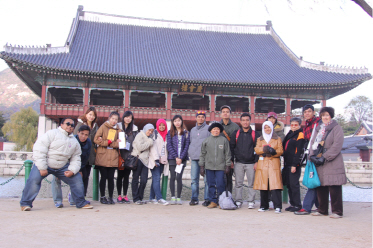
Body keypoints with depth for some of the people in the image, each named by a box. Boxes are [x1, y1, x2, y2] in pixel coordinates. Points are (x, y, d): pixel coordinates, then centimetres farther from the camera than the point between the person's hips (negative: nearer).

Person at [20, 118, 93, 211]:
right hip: (44, 164, -4)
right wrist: (42, 168, -22)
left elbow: (76, 159, 11)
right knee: (34, 179, -25)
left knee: (77, 179, -3)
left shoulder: (75, 142, 10)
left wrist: (72, 170, -10)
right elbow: (39, 149, -17)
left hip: (62, 167, 5)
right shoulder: (52, 133, -9)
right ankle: (25, 203, -8)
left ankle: (81, 203, 12)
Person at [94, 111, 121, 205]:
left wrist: (104, 142, -11)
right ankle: (102, 197, 12)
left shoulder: (118, 130, 12)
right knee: (103, 177, 1)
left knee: (111, 178, 2)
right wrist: (109, 142, -12)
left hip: (113, 158, 2)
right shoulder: (103, 126, 5)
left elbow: (119, 144, 1)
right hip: (102, 156, -2)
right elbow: (96, 139, -4)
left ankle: (111, 197, 12)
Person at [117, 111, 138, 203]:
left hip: (129, 155, 2)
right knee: (120, 175, 2)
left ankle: (125, 195, 12)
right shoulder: (118, 127, 4)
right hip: (120, 154, -1)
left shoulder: (134, 129, 9)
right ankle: (119, 195, 9)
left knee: (126, 176, 6)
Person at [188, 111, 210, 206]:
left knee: (207, 179, -3)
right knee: (194, 179, 6)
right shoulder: (193, 130, 19)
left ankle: (207, 199, 2)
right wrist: (190, 154, 11)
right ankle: (194, 198, 12)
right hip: (194, 158, 5)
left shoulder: (208, 129, 2)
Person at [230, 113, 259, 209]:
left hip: (251, 163, -1)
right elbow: (231, 147, 9)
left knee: (251, 184, 3)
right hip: (238, 163, 1)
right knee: (238, 183, 4)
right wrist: (231, 161, 3)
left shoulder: (255, 134, 3)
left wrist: (256, 162, -6)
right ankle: (238, 201, 11)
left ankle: (251, 201, 11)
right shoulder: (235, 134, 8)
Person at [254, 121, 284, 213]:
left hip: (274, 164, -2)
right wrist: (265, 149, -16)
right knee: (263, 185, 0)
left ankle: (278, 206, -14)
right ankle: (264, 206, 8)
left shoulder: (278, 139, 14)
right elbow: (257, 150, 3)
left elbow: (280, 151, 4)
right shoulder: (260, 139, 19)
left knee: (275, 185, -13)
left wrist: (272, 152, -16)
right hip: (262, 164, 2)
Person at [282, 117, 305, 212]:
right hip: (287, 164, 8)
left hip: (294, 165, -8)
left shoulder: (300, 135, -7)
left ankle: (297, 205, 1)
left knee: (294, 184, -6)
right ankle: (292, 204, 18)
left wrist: (294, 165, -19)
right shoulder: (289, 135, 19)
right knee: (288, 184, 10)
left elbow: (298, 152, -14)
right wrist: (284, 163, 16)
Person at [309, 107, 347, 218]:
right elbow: (313, 142, 14)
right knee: (321, 187, 7)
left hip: (332, 163, -6)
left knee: (334, 188, -5)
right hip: (319, 163, 6)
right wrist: (312, 155, -4)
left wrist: (324, 158, -14)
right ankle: (322, 210, 16)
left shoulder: (337, 128, -1)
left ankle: (337, 211, 3)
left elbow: (337, 145, -10)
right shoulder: (319, 129, 19)